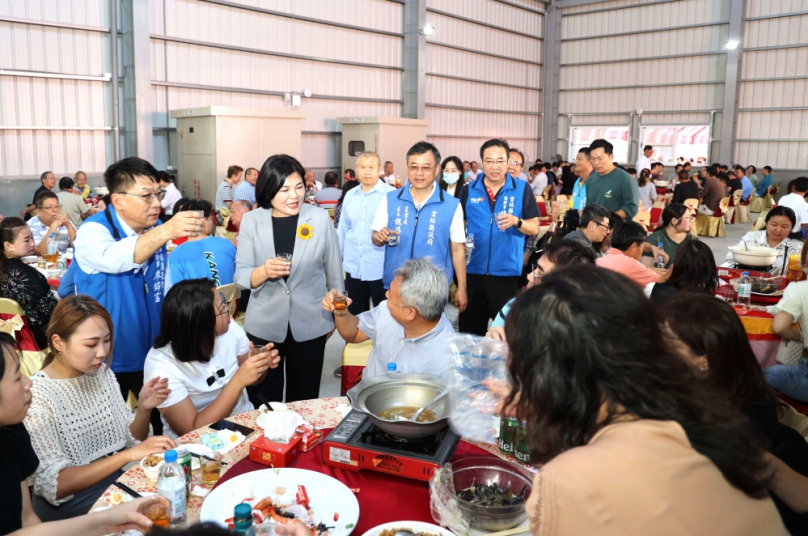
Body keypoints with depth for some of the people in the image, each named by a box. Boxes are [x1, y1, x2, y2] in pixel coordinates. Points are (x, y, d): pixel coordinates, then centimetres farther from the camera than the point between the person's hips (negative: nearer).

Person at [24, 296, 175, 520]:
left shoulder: (103, 373, 1)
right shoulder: (36, 396, -16)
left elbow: (130, 441, 7)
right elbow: (53, 485, -20)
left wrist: (144, 408, -13)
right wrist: (128, 455, -27)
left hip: (120, 479, 6)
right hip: (70, 502, -6)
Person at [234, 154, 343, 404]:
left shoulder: (320, 218, -8)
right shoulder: (251, 221, -6)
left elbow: (334, 272, 2)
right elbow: (240, 276, -8)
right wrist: (264, 271, -29)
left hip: (310, 325, 0)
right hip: (263, 326, 1)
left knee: (304, 400, 16)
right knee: (263, 404, 12)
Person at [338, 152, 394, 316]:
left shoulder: (391, 194, -9)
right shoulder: (350, 195, 8)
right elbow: (342, 230, 15)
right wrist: (339, 257, 17)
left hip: (381, 269, -5)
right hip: (354, 268, 5)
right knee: (355, 316, 17)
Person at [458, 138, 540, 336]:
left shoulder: (522, 189, -1)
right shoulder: (469, 190, 4)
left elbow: (534, 228, -1)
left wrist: (516, 221, -21)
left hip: (506, 272, -2)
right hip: (472, 271, 2)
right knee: (470, 330, 11)